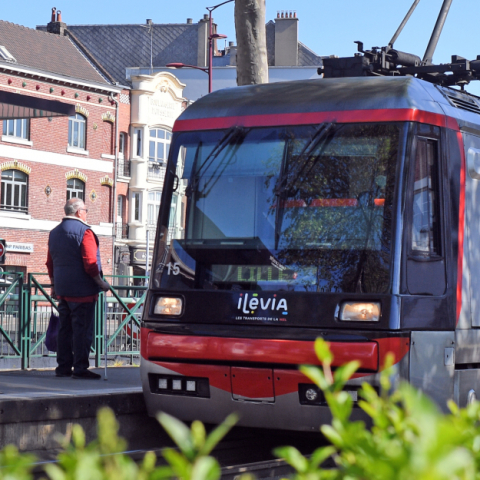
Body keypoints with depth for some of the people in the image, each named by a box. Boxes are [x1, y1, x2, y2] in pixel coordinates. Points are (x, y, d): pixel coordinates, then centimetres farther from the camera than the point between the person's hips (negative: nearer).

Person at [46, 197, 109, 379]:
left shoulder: (54, 233, 14)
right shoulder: (84, 231, -12)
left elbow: (50, 263, 19)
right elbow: (90, 263, -18)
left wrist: (54, 284, 27)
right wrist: (101, 283, -9)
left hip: (62, 290, 8)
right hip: (82, 290, -8)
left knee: (65, 329, 12)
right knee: (82, 330, -4)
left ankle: (63, 367, 13)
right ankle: (80, 368, -5)